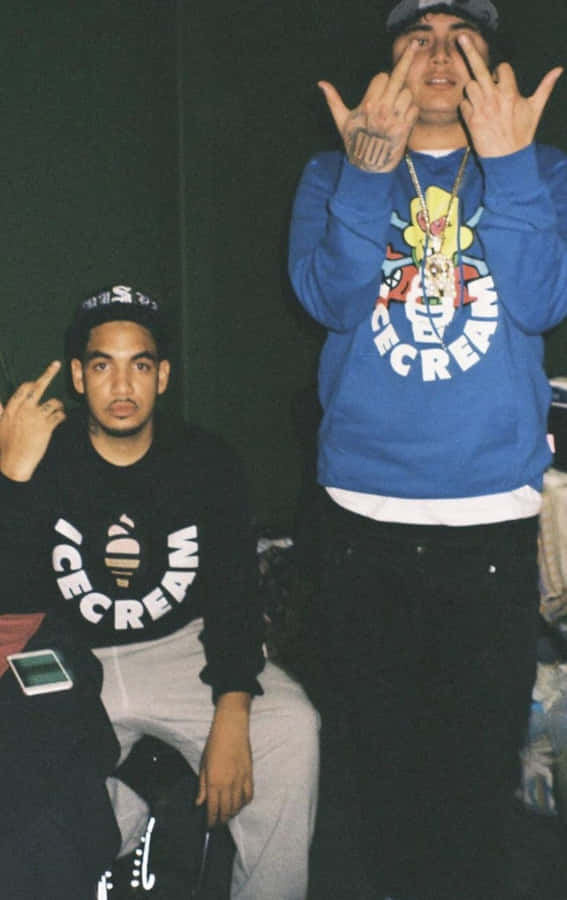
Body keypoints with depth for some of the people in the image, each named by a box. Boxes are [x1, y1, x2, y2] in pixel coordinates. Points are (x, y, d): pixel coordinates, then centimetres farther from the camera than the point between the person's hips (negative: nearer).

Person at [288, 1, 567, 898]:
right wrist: (371, 164, -17)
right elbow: (330, 297, -7)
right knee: (383, 741, 11)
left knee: (483, 749, 5)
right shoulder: (333, 173, 9)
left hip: (494, 512, 0)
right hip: (363, 509, 1)